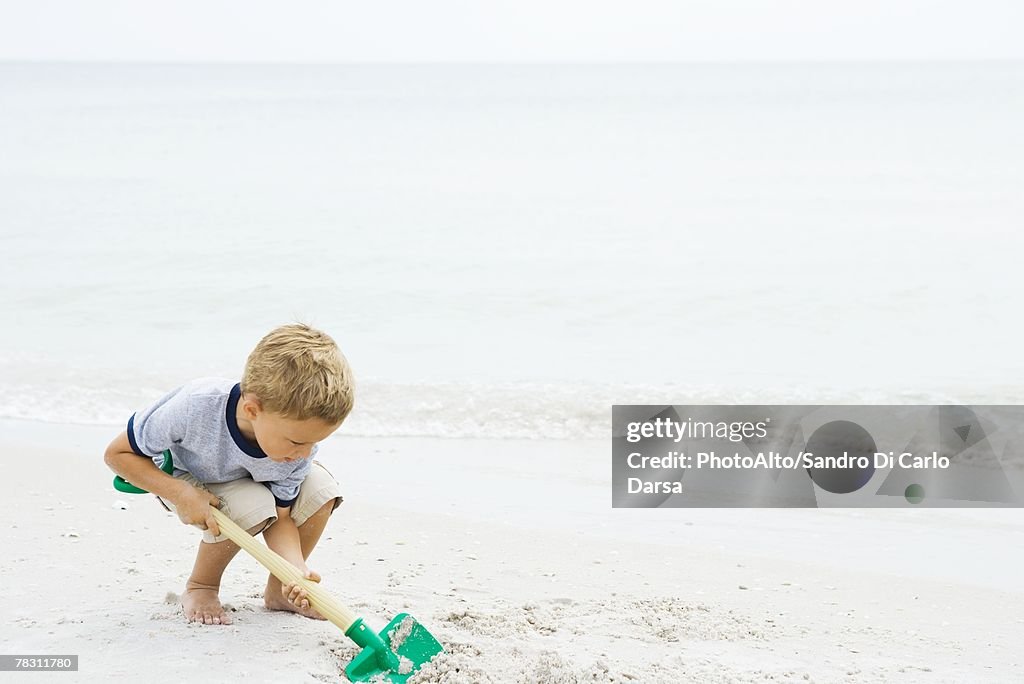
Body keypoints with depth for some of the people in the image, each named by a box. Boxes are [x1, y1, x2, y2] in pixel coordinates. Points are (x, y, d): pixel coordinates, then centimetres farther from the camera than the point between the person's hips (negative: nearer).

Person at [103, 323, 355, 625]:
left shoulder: (299, 450, -30)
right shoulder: (194, 406, -42)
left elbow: (281, 516, -21)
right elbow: (117, 454, -28)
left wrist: (296, 570, -40)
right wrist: (182, 495, -39)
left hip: (252, 485, 4)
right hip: (188, 481, -4)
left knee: (320, 488, -22)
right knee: (252, 507, -34)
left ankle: (279, 590, -1)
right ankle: (200, 588, -6)